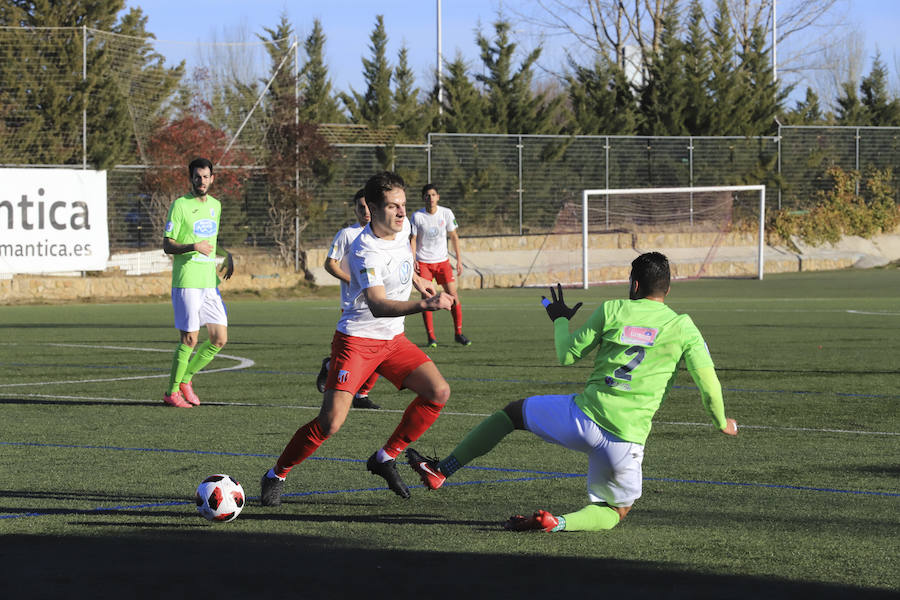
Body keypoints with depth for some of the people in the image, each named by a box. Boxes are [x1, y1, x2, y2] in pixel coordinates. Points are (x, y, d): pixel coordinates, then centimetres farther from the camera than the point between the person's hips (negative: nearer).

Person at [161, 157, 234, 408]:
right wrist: (193, 247, -24)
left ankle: (186, 379, 20)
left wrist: (226, 255, 11)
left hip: (210, 283, 7)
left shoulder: (215, 205, 15)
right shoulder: (180, 205, -6)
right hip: (186, 282, -7)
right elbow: (167, 245, -8)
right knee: (189, 340, -7)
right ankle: (172, 392, 7)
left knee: (219, 339, 2)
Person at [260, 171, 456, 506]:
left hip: (393, 339, 8)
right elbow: (378, 305, -41)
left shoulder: (401, 228, 0)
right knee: (331, 421, -17)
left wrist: (415, 280, 26)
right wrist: (427, 305, -52)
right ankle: (276, 477, 5)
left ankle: (385, 459, 7)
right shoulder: (365, 252, -27)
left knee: (438, 392, -8)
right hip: (357, 339, -8)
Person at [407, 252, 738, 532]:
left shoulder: (612, 310, 4)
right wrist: (722, 422, 18)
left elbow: (567, 355, 11)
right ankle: (560, 523, -12)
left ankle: (439, 471, 19)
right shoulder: (683, 327, 4)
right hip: (627, 440, 0)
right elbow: (709, 382, 0)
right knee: (615, 511, 22)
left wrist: (560, 320, 31)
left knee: (513, 412, 26)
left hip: (581, 415, 0)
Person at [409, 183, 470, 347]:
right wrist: (413, 260, -14)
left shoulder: (446, 213, -1)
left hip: (442, 260, 2)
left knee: (453, 294, -5)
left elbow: (454, 236, 8)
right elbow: (413, 239, -1)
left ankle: (458, 333, 7)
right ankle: (431, 337, -2)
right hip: (423, 262, -2)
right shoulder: (417, 216, -6)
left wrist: (459, 260, 5)